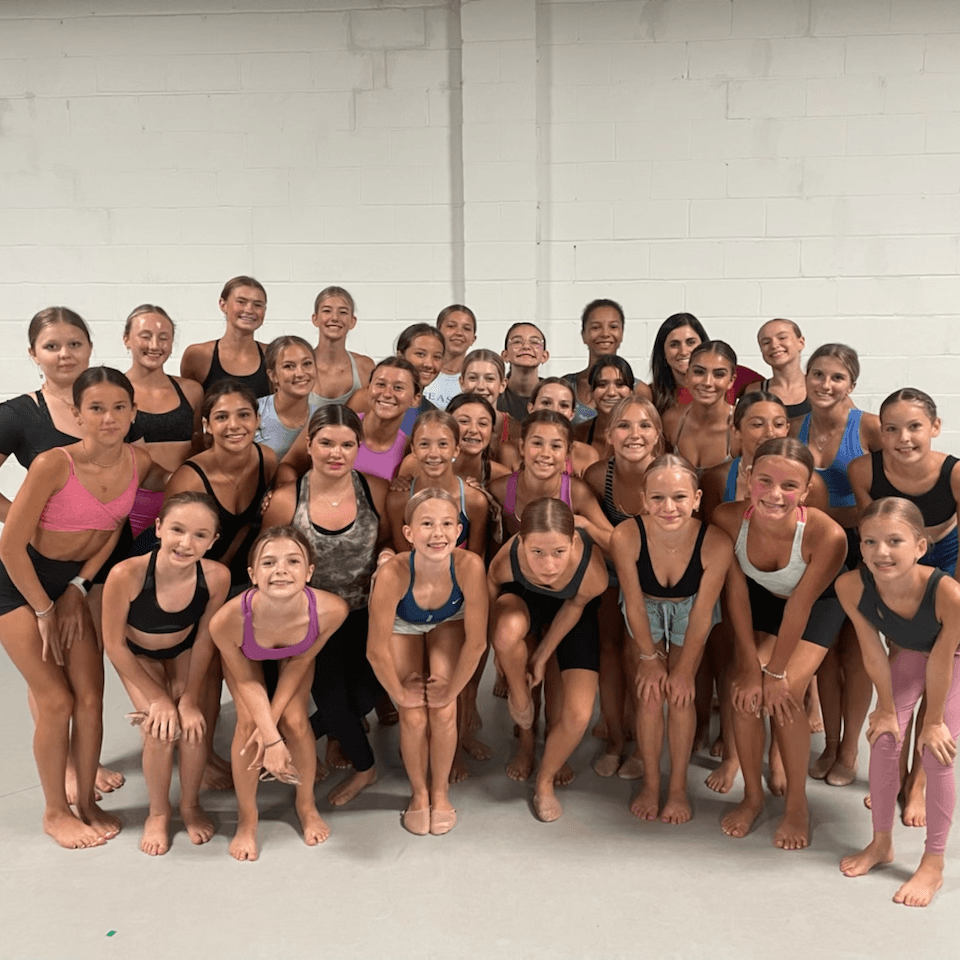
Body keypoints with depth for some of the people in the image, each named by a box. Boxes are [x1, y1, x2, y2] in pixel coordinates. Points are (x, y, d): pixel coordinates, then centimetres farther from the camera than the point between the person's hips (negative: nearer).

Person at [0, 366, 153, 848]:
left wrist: (77, 587, -3)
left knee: (90, 697, 3)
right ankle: (55, 812, 17)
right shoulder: (54, 465, -28)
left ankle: (86, 802, 23)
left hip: (77, 578, 5)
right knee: (57, 701, -3)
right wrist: (44, 611, -12)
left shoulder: (140, 462, -13)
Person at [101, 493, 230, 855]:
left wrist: (191, 697, -13)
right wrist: (158, 697, -18)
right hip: (138, 655, -1)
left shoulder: (216, 576, -34)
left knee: (194, 727, -13)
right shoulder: (126, 575, -40)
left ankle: (191, 804, 18)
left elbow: (204, 638, -16)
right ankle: (158, 813, 13)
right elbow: (114, 644, -23)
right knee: (159, 731, -17)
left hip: (184, 652, 2)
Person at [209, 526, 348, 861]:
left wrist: (273, 723, -18)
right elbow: (247, 680, -23)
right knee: (249, 723, -14)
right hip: (248, 656, -1)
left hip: (294, 655, 1)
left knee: (295, 721, -10)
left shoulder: (331, 610, -41)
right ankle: (247, 818, 12)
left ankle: (306, 805, 19)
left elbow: (299, 662, -20)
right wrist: (271, 739, -23)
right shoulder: (227, 620, -43)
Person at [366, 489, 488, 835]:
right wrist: (400, 693, -14)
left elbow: (476, 642, -26)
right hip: (402, 625, 0)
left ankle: (440, 791, 21)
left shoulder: (469, 566, -40)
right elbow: (376, 650, -28)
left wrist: (451, 690, -15)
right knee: (413, 718, -5)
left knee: (443, 713, -8)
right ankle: (419, 793, 24)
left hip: (448, 623, 1)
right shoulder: (392, 573, -42)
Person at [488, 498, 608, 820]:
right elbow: (492, 588, -14)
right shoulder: (506, 561, -38)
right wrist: (503, 647, -2)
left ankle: (545, 782, 19)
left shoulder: (593, 574, -39)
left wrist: (543, 654, -8)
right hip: (523, 598, 0)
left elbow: (574, 606, -16)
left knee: (578, 714, -14)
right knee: (509, 629, -39)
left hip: (572, 607, 0)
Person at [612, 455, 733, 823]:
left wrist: (685, 668, -11)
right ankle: (650, 783, 17)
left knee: (681, 694, -4)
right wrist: (650, 658, -8)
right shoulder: (626, 537, -38)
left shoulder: (716, 544, -37)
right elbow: (634, 604, -20)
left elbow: (701, 613, -22)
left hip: (689, 609, 0)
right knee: (649, 693, -4)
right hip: (646, 608, 0)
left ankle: (678, 787, 16)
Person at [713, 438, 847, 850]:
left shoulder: (826, 535, -38)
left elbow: (800, 606, -25)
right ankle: (752, 795, 14)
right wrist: (751, 666, -16)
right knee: (745, 693, -11)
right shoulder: (728, 518, -31)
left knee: (783, 697, -15)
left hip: (817, 605, -2)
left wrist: (776, 672, -15)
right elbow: (736, 591, -18)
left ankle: (797, 804, 10)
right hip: (760, 600, 2)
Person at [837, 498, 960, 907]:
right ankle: (881, 843, 23)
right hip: (906, 656, 3)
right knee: (884, 741, 1)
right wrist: (887, 709, -5)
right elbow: (874, 653, -18)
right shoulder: (851, 586, -34)